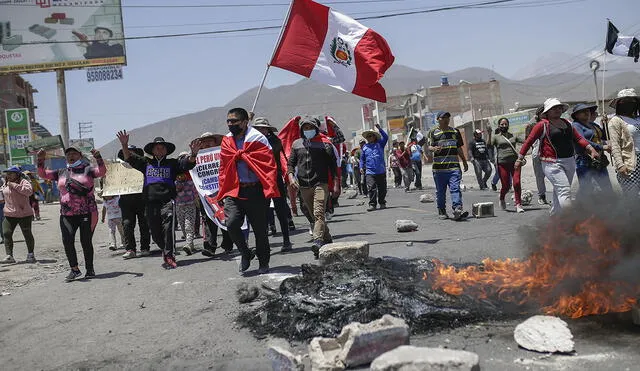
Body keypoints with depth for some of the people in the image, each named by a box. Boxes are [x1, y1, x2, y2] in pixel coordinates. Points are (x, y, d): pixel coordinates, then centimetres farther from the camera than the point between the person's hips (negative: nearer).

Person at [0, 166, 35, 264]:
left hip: (24, 214, -6)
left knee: (27, 234, 5)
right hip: (9, 215, 6)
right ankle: (9, 256, -3)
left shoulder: (23, 182, -9)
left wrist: (14, 185, -26)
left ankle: (30, 254, 19)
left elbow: (29, 191, -29)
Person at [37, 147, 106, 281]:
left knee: (86, 241, -1)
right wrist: (41, 160, -1)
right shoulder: (61, 173, 16)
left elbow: (102, 172, -10)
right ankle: (74, 269, 0)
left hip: (86, 213, -3)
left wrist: (98, 158, -25)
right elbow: (42, 174, 14)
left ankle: (89, 269, 15)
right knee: (67, 240, -12)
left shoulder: (87, 170, 5)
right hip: (67, 214, 3)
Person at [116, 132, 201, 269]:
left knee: (168, 228, -15)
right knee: (155, 232, 8)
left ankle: (169, 256, -11)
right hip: (150, 203, 3)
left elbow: (187, 164, -1)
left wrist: (193, 154, -21)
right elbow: (130, 158, 11)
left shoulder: (172, 163, 10)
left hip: (167, 202, -3)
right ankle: (166, 251, 30)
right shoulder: (146, 163, 16)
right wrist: (124, 145, -5)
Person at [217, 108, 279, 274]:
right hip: (233, 190, 3)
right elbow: (223, 167, 14)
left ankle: (263, 263, 23)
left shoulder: (257, 139, -4)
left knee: (260, 229, 5)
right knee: (231, 223, -15)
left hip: (255, 191, -3)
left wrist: (268, 190, -13)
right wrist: (224, 191, 6)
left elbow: (269, 164, -7)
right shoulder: (227, 141, 9)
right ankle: (246, 254, 11)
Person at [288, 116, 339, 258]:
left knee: (318, 213, -19)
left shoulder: (324, 143, 2)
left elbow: (333, 164, 3)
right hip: (303, 186, 5)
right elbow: (290, 163, 14)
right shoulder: (296, 144, 11)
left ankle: (318, 240, -30)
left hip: (320, 184, -4)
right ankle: (327, 239, 25)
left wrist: (336, 183, -2)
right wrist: (290, 176, -6)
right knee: (314, 216, 11)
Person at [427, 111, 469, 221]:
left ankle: (458, 209, -20)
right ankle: (442, 211, 18)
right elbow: (429, 146, -4)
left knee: (455, 188, -12)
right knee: (440, 191, 6)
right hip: (439, 167, -2)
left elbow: (459, 148, 25)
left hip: (454, 166, 2)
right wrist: (434, 149, -27)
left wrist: (464, 162, 28)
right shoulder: (433, 132, 5)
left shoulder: (455, 132, 18)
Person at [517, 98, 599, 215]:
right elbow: (529, 141, -2)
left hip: (570, 162, 7)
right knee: (564, 190, -16)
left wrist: (591, 149, 7)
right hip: (552, 164, -7)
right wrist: (520, 158, -5)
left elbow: (578, 138, 19)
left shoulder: (566, 123, 17)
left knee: (559, 192, 13)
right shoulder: (543, 125, -3)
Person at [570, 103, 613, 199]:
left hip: (599, 162, 8)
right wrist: (601, 147, -21)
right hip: (585, 162, -8)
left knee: (608, 189, 9)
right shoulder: (576, 125, -6)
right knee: (586, 189, -9)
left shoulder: (593, 124, 19)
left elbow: (605, 137, 27)